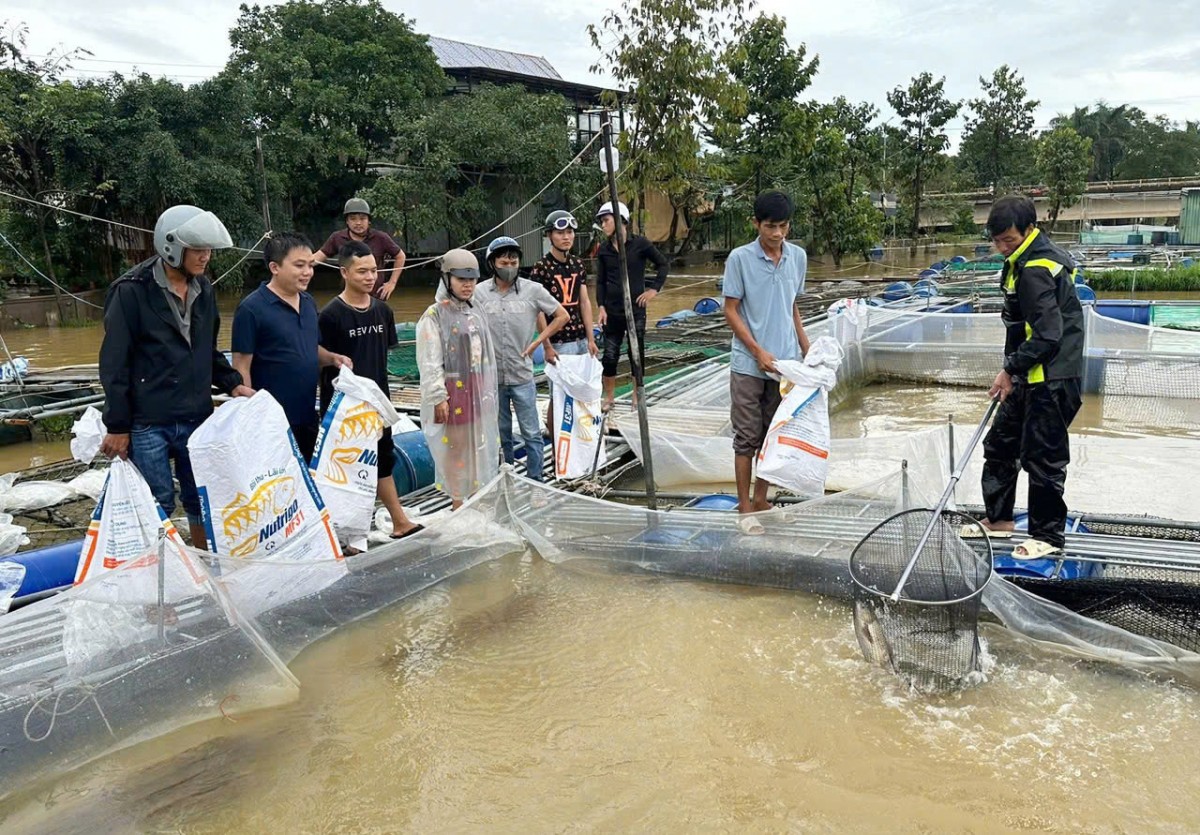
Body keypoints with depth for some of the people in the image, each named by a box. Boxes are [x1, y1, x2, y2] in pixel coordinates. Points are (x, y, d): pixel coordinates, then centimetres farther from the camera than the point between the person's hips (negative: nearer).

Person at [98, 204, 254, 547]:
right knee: (158, 507, 4)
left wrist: (233, 385, 3)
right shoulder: (132, 292, -11)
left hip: (197, 419, 5)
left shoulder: (204, 290, 8)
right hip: (148, 424, -5)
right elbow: (114, 364, -9)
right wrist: (117, 426, -9)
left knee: (202, 501, 14)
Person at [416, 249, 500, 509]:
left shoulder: (477, 312, 10)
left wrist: (489, 389, 15)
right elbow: (430, 362, -15)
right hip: (453, 388, -7)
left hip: (477, 388, 7)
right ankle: (458, 502, 12)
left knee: (478, 445, 13)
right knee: (455, 447, 0)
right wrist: (438, 398, -18)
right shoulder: (434, 316, -12)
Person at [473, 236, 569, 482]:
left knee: (531, 433, 3)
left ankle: (535, 480, 15)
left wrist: (537, 342, 0)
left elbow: (563, 316, 4)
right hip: (492, 376, 1)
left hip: (522, 376, -1)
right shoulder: (479, 293, -2)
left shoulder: (533, 290, -4)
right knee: (501, 433, 15)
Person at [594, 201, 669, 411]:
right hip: (612, 311, 2)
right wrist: (601, 306, -2)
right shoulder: (603, 250, 2)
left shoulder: (639, 243, -6)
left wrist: (654, 288, -3)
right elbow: (600, 281, 8)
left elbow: (663, 263, 4)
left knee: (637, 355, 5)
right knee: (609, 356, 4)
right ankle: (608, 398, 17)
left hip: (636, 309, -2)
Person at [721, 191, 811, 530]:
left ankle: (761, 499, 25)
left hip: (786, 363, 4)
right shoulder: (740, 258, -9)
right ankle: (745, 507, 11)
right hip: (748, 365, -4)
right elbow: (731, 311, -7)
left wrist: (807, 350, 11)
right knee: (747, 438, 2)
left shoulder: (798, 257, 5)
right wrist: (759, 352, -13)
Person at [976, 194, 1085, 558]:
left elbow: (1047, 335, -25)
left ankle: (1048, 535, 13)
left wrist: (1011, 369, -16)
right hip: (1030, 377, 11)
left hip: (1052, 380, -11)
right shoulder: (1025, 261, 11)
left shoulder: (1036, 269, -20)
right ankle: (998, 518, 30)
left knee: (1042, 456, -1)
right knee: (999, 444, 17)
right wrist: (1012, 371, 16)